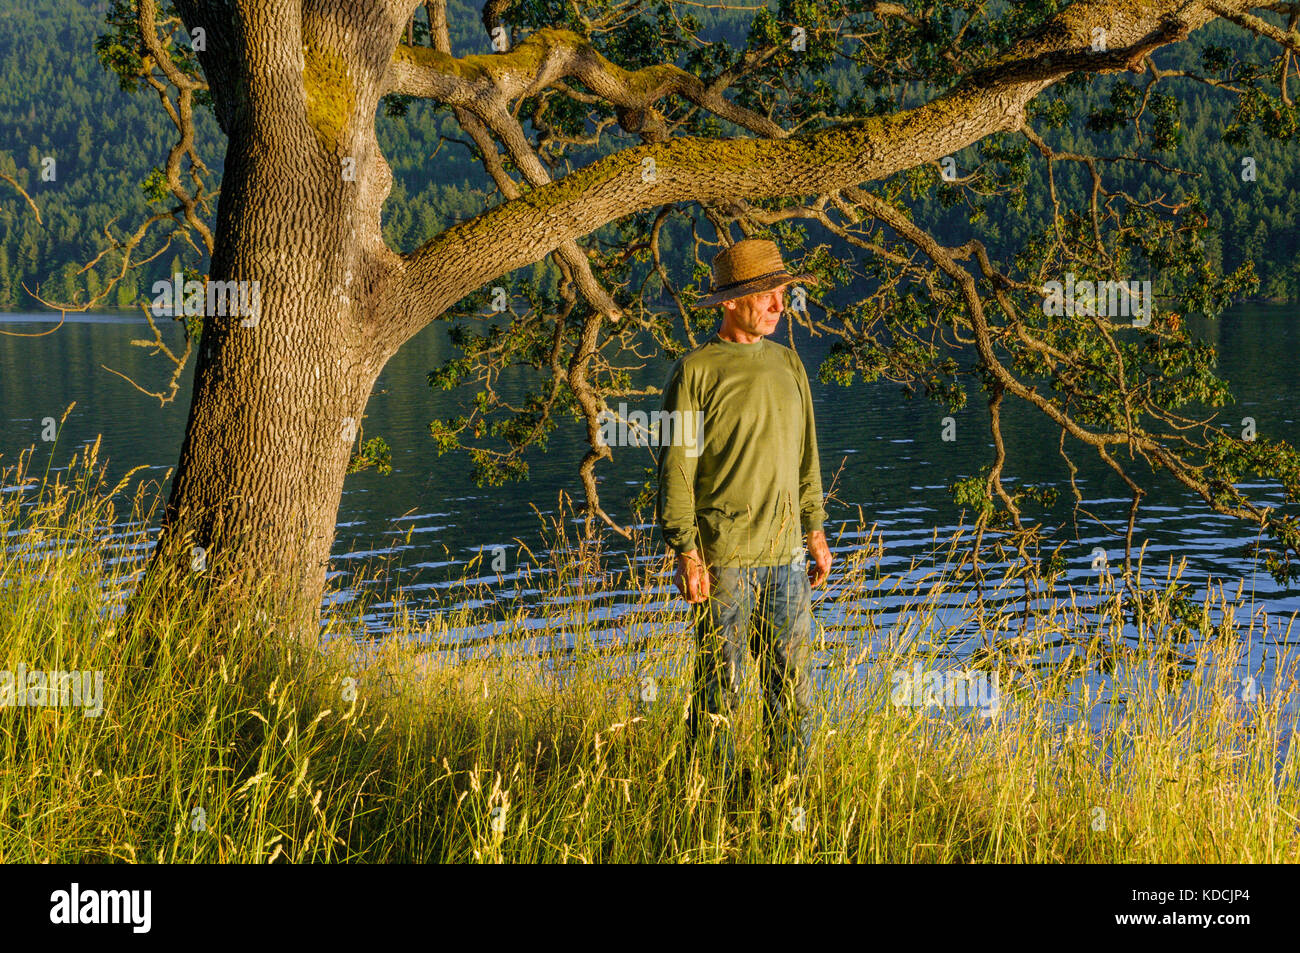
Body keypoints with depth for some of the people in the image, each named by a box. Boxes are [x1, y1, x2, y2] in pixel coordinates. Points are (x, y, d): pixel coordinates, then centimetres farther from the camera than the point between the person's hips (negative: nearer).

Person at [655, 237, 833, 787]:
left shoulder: (787, 364, 14)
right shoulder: (695, 372, -5)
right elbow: (676, 468, -7)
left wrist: (816, 531, 14)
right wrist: (685, 553, -12)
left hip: (785, 556, 6)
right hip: (723, 557, -5)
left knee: (793, 682, 6)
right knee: (720, 687, -1)